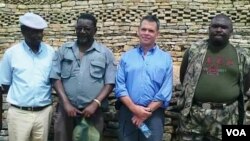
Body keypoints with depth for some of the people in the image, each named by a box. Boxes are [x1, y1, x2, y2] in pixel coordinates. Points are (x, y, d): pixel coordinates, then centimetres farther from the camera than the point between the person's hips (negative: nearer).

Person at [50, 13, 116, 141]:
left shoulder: (105, 53, 2)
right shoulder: (64, 50, 7)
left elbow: (110, 83, -1)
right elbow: (56, 78, 2)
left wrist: (95, 104, -12)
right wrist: (66, 103, -8)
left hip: (93, 110, -1)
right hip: (66, 109, 1)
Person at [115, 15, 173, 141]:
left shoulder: (166, 58, 4)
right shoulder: (126, 56, 7)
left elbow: (165, 92, -2)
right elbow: (120, 86, 0)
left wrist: (148, 111, -10)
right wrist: (134, 108, -13)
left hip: (154, 114, -1)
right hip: (127, 112, 1)